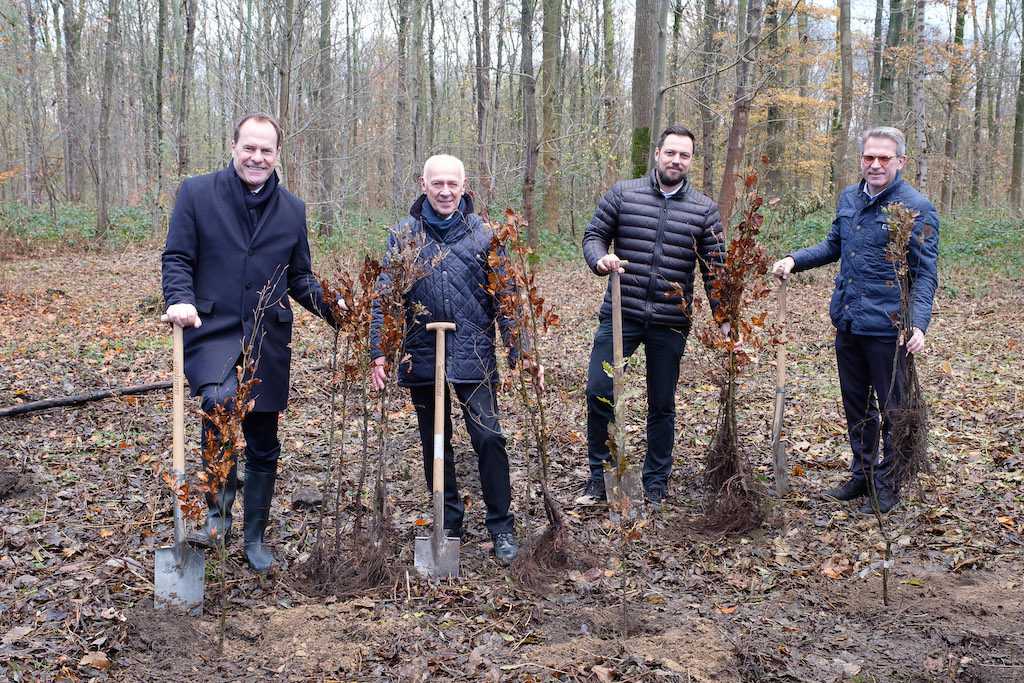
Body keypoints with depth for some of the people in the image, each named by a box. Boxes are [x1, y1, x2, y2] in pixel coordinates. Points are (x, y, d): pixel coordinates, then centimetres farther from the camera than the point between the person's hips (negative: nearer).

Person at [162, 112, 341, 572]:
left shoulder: (292, 209, 11)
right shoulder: (197, 193, 2)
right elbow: (177, 258, 0)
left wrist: (332, 307, -2)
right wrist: (180, 299, -20)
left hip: (268, 340, 4)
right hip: (211, 331, -3)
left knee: (264, 447, 10)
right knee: (220, 400, -33)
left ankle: (255, 538, 28)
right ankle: (218, 508, -13)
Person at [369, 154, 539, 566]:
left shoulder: (484, 234, 3)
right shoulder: (404, 235, 4)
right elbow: (385, 296, 4)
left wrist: (520, 353, -2)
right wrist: (378, 352, -4)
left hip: (474, 357, -1)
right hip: (422, 357, 2)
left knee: (489, 439, -7)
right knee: (435, 445, 11)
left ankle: (501, 528, 8)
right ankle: (448, 524, 26)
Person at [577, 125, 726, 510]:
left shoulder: (704, 210, 5)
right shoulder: (623, 194, 3)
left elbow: (714, 269, 6)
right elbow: (594, 234, 6)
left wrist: (724, 319, 0)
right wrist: (600, 259, -17)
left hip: (670, 323, 1)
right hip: (620, 315, -1)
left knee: (662, 405, 9)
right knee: (599, 391, -6)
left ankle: (655, 485, 23)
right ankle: (599, 479, 11)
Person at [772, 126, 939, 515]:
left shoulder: (915, 208, -11)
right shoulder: (849, 198, 8)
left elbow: (925, 275, -13)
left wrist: (918, 324, -25)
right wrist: (794, 261, 8)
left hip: (887, 327, -6)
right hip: (847, 322, 7)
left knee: (893, 409, 6)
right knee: (856, 405, 17)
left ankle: (887, 485, 20)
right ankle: (863, 475, 33)